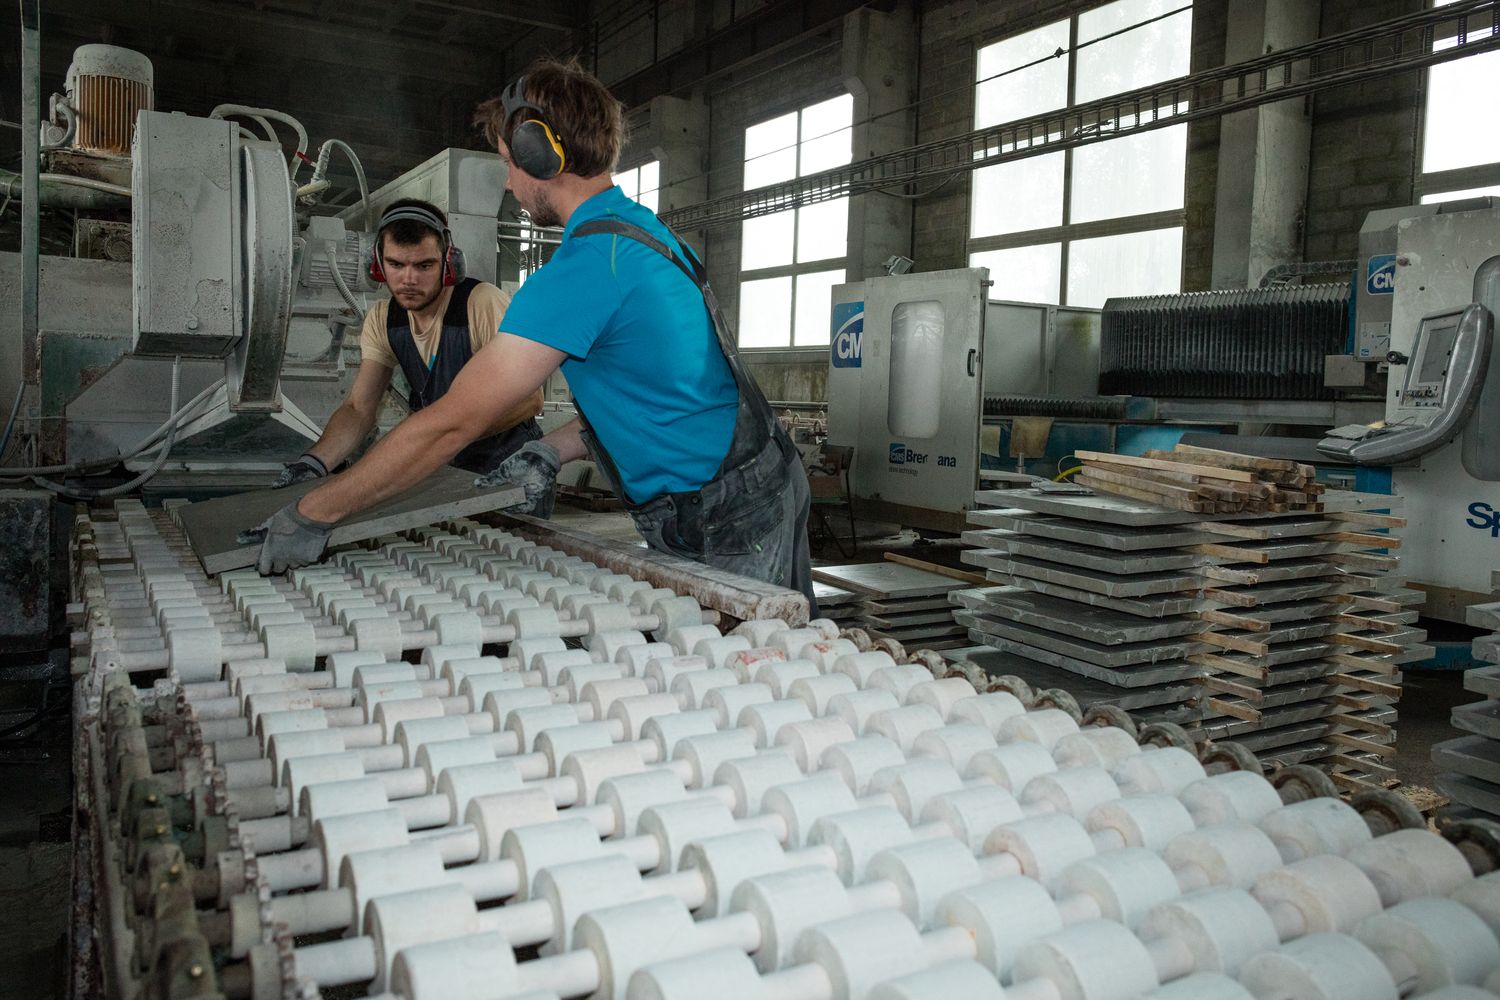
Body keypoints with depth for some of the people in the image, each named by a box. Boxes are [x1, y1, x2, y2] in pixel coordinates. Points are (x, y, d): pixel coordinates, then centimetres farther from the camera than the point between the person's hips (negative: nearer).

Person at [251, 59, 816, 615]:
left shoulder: (585, 266, -21)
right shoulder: (649, 232, 11)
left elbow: (451, 422, -21)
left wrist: (310, 517, -12)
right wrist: (551, 453, 7)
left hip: (726, 532, -10)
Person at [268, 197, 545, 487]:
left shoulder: (482, 303, -20)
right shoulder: (381, 320, 1)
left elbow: (529, 398, -22)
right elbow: (359, 409, -1)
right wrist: (315, 460, -20)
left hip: (505, 458, -5)